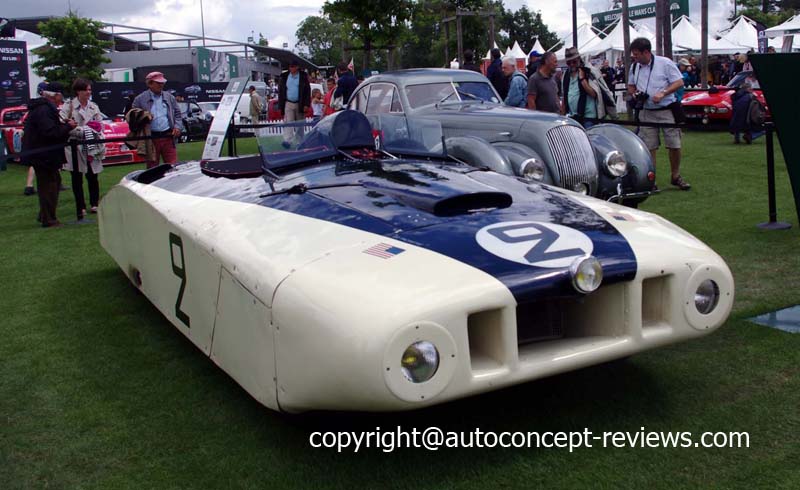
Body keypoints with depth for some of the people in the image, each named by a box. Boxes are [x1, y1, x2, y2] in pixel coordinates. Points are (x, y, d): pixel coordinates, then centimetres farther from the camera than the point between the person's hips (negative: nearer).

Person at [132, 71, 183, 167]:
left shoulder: (169, 97, 13)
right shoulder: (140, 99, 3)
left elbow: (177, 114, 16)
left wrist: (177, 127, 0)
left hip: (168, 137, 2)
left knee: (173, 166, -1)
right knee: (152, 167, 6)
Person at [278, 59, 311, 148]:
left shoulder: (303, 76, 1)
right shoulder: (284, 77, 6)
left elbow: (307, 91, -1)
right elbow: (280, 92, 8)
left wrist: (306, 104, -10)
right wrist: (280, 106, 2)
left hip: (299, 104, -1)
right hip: (288, 103, 1)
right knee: (288, 122, -12)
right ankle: (287, 141, -21)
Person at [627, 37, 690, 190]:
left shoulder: (665, 63, -7)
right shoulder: (634, 67, 7)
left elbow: (679, 82, -6)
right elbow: (630, 86, 21)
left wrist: (663, 93, -19)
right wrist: (634, 94, -2)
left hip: (667, 110, -3)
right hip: (646, 112, 3)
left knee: (674, 145, 0)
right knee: (649, 147, 2)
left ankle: (676, 176, 17)